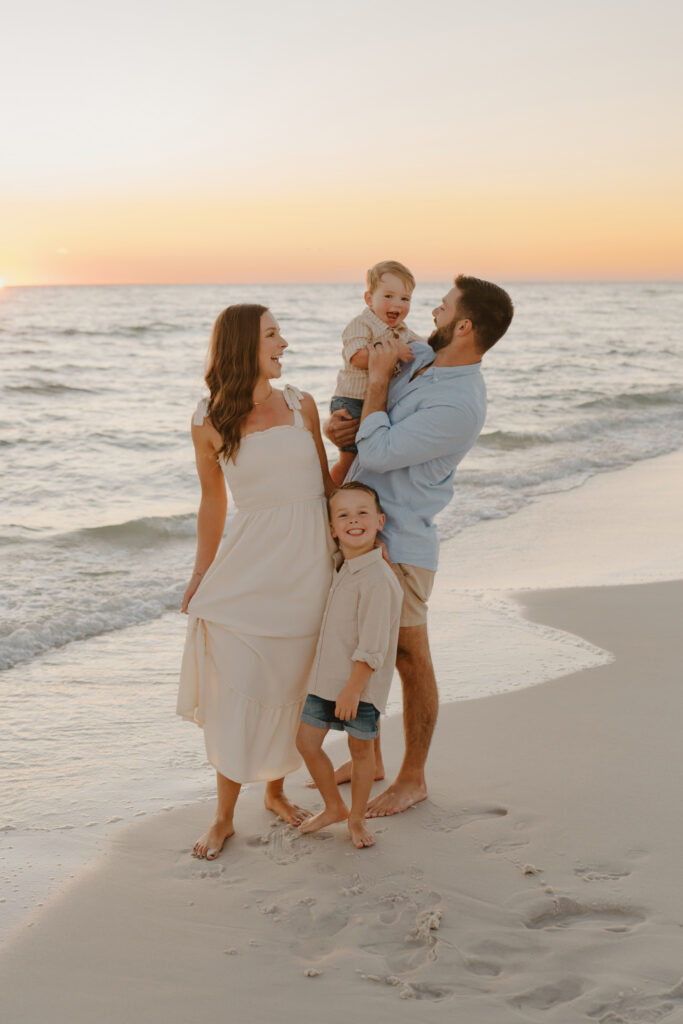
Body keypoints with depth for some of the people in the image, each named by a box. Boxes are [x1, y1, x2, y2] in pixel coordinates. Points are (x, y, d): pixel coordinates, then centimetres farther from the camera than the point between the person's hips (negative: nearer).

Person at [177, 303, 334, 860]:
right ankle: (224, 817, 11)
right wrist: (201, 574, 10)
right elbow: (213, 501, 8)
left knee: (290, 685, 10)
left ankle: (276, 790, 31)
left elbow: (325, 482, 12)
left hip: (309, 562, 2)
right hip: (252, 561, -2)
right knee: (237, 687, -4)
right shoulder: (210, 423, -2)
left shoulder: (301, 405, 4)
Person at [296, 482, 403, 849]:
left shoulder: (378, 580, -21)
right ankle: (334, 807, 29)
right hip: (326, 679, 8)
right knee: (306, 742, 10)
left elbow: (372, 646, -22)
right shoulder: (340, 570, 7)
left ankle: (357, 818, 26)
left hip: (361, 684, -8)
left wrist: (353, 688, -21)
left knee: (360, 749, 8)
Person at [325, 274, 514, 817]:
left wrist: (379, 378, -14)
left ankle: (413, 777, 22)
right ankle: (369, 759, 35)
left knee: (410, 662, 6)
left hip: (398, 544, -9)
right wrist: (337, 423, -4)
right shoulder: (419, 356, 4)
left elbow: (376, 453, -23)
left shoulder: (458, 406, -24)